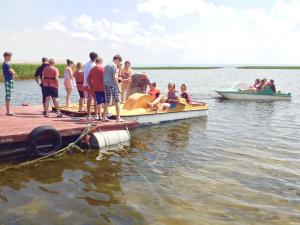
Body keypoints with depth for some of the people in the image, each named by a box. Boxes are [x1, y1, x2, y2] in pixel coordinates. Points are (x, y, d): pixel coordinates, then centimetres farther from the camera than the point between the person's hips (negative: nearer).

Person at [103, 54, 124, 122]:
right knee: (117, 101, -4)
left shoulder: (106, 66, 18)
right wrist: (117, 86, -12)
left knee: (107, 102, 13)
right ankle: (118, 118, -7)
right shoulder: (114, 65, -8)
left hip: (106, 85, 8)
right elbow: (114, 77, -15)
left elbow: (104, 76, 17)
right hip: (112, 85, -8)